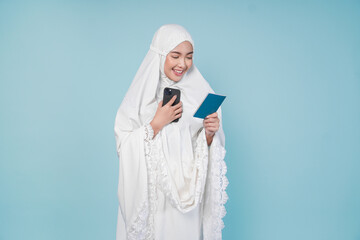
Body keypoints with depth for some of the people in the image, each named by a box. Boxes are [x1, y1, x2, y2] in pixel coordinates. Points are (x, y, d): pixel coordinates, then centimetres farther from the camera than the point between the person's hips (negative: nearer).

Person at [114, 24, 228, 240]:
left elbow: (204, 148, 6)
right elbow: (124, 145, -10)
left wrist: (210, 133, -14)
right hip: (151, 192, -2)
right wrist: (157, 123, -19)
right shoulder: (140, 93, -6)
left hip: (188, 188, 2)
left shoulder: (200, 92, 1)